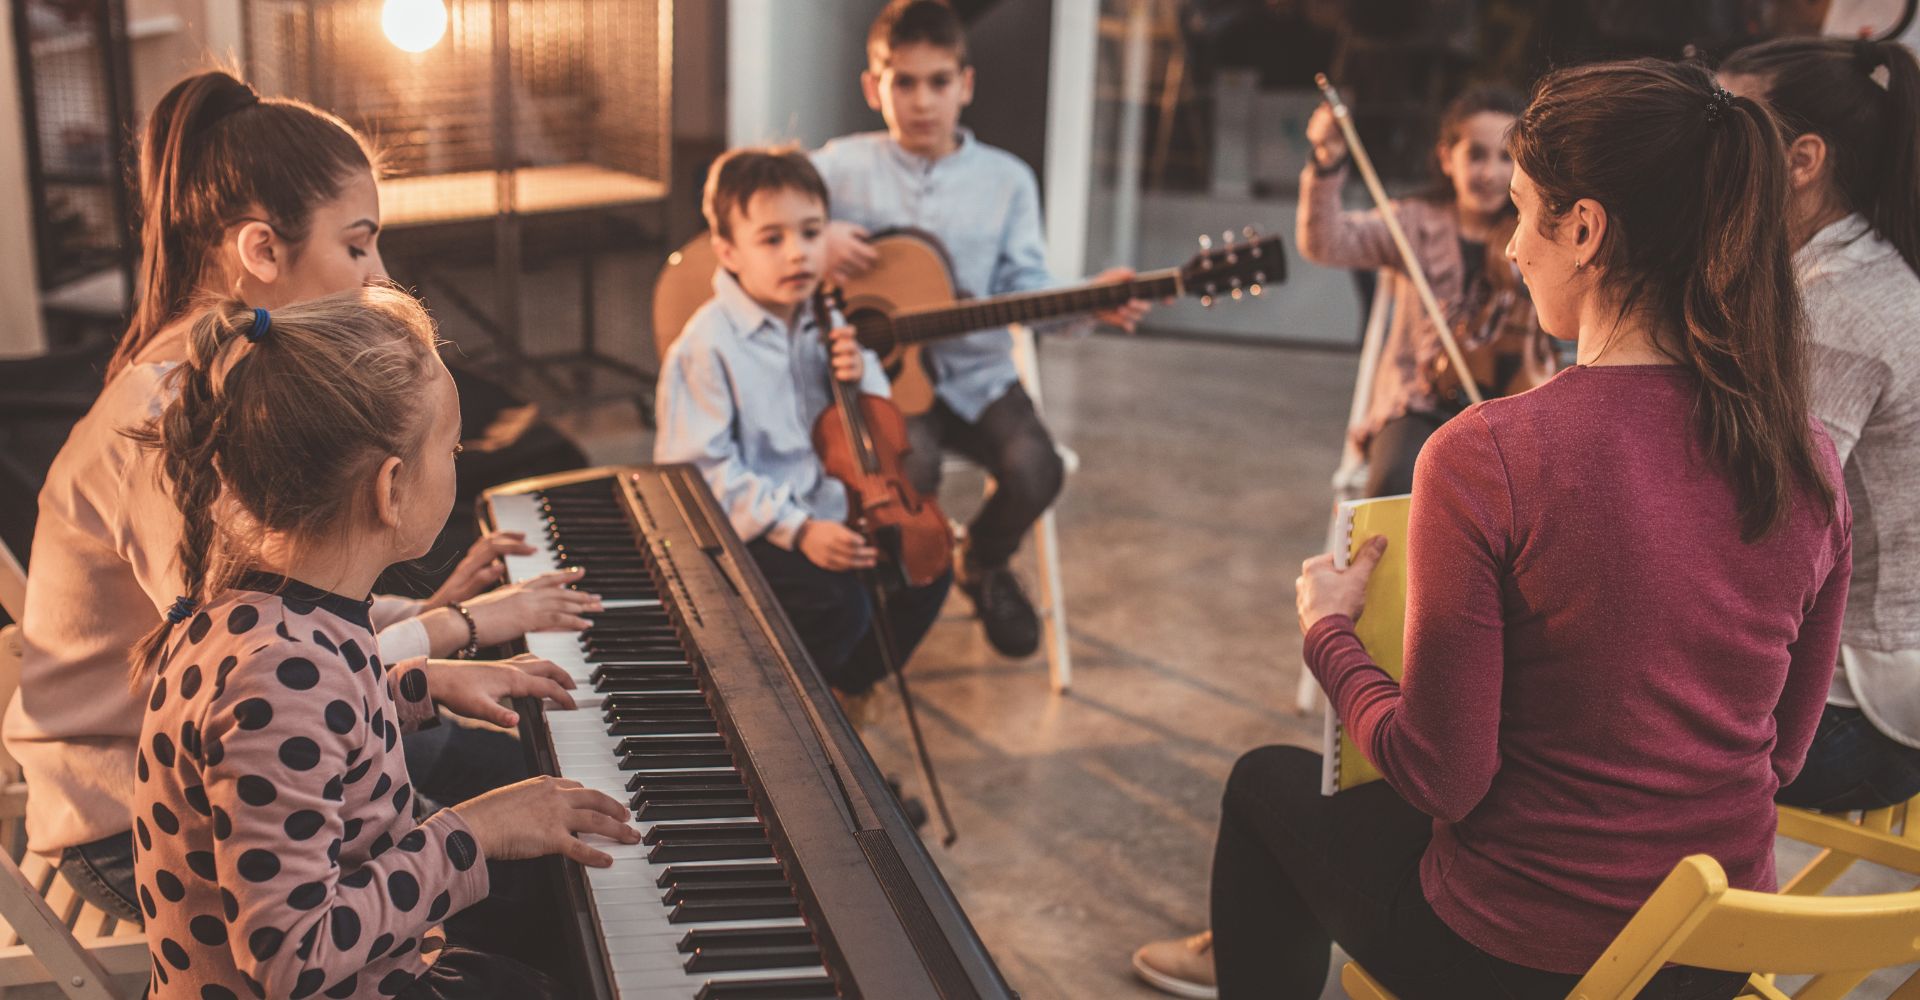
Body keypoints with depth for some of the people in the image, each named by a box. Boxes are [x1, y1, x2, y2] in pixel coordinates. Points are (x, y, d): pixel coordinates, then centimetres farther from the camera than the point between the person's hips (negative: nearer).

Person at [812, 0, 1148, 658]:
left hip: (977, 373, 2)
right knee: (912, 463, -32)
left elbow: (1025, 288, 4)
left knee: (1035, 468, -22)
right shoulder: (843, 167, 3)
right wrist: (815, 240, -17)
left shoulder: (1006, 179, 8)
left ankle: (983, 566, 14)